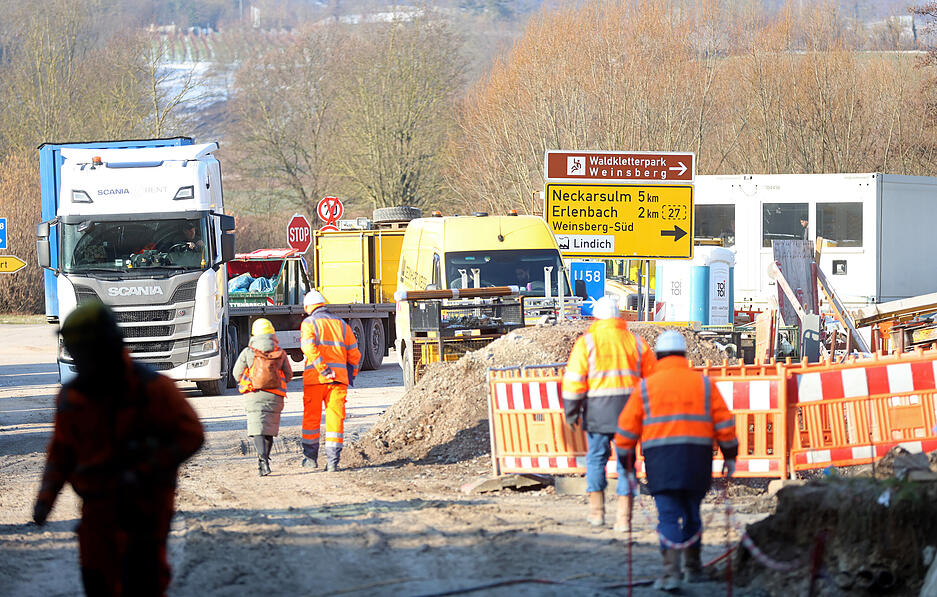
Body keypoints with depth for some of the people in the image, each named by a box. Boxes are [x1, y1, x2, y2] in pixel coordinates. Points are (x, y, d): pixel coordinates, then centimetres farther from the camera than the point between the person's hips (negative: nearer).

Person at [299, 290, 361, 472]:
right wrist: (351, 376, 25)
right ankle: (333, 460, -6)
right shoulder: (342, 325, 14)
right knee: (335, 419, 2)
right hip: (339, 377, 2)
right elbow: (354, 354, 13)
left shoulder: (309, 323, 2)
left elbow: (309, 347, -16)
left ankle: (311, 457, 21)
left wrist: (324, 369, -18)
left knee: (311, 417, 11)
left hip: (315, 377, -2)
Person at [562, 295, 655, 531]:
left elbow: (574, 380, -5)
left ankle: (596, 511, 14)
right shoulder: (636, 343, 10)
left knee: (596, 456, 12)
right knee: (626, 459, 4)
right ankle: (624, 517, 0)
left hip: (598, 408, -2)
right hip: (629, 407, 2)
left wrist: (571, 411, 1)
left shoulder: (586, 343, 1)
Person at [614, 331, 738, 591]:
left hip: (661, 461, -2)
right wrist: (730, 455, 16)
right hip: (697, 458, 2)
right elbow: (724, 422, 7)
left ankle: (671, 572, -20)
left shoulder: (646, 387, 5)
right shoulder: (703, 383, 9)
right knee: (691, 513, 18)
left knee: (668, 516, -5)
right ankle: (693, 567, 28)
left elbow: (626, 428, 4)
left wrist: (626, 462, 14)